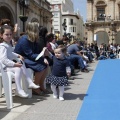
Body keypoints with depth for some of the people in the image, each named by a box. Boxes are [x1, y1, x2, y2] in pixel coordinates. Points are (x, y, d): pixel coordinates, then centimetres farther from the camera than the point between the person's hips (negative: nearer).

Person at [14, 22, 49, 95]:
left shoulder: (33, 40, 3)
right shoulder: (24, 40, -23)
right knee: (40, 66, -23)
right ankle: (35, 89, -10)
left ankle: (41, 86, 7)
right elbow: (30, 55, -25)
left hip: (28, 58, 9)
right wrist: (42, 59, -24)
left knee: (45, 65, -3)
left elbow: (37, 52, 3)